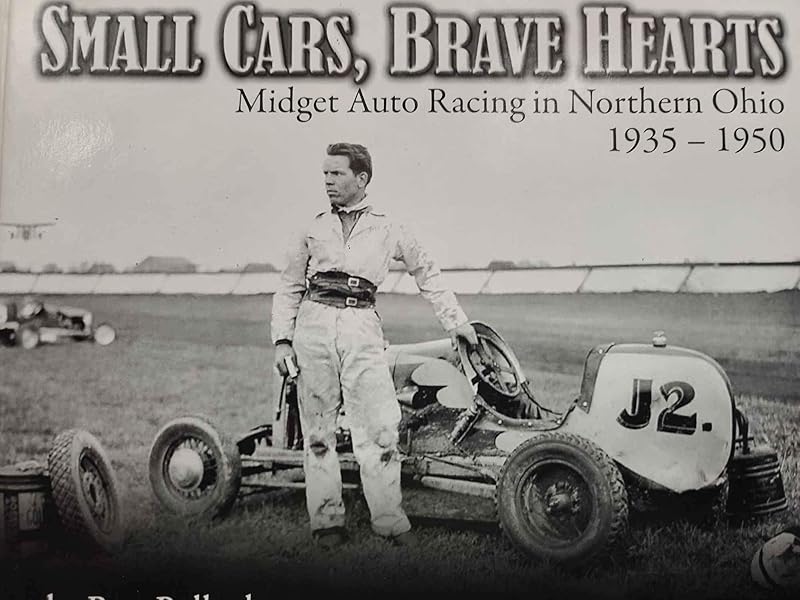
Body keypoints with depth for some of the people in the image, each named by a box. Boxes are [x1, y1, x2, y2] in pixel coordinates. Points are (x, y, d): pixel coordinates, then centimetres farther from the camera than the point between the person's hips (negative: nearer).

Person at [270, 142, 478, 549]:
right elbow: (289, 289, 17)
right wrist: (282, 339, 6)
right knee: (318, 430, 2)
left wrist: (456, 322, 19)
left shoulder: (387, 230, 14)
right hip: (314, 322, 2)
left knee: (379, 426, -9)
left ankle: (389, 521, 0)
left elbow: (427, 274, 22)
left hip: (362, 326, -1)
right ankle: (327, 521, 10)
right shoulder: (313, 229, 17)